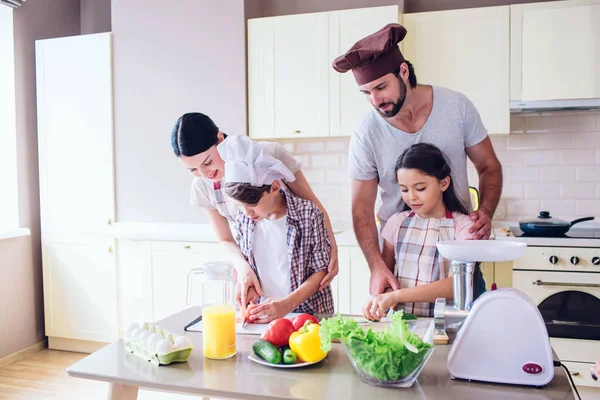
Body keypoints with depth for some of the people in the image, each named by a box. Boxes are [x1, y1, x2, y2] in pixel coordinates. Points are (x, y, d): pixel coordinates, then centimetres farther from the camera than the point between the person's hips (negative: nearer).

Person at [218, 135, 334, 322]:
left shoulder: (308, 214, -11)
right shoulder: (243, 218, 1)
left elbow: (321, 270, -6)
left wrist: (287, 304, -14)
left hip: (309, 313, -3)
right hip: (263, 314, 3)